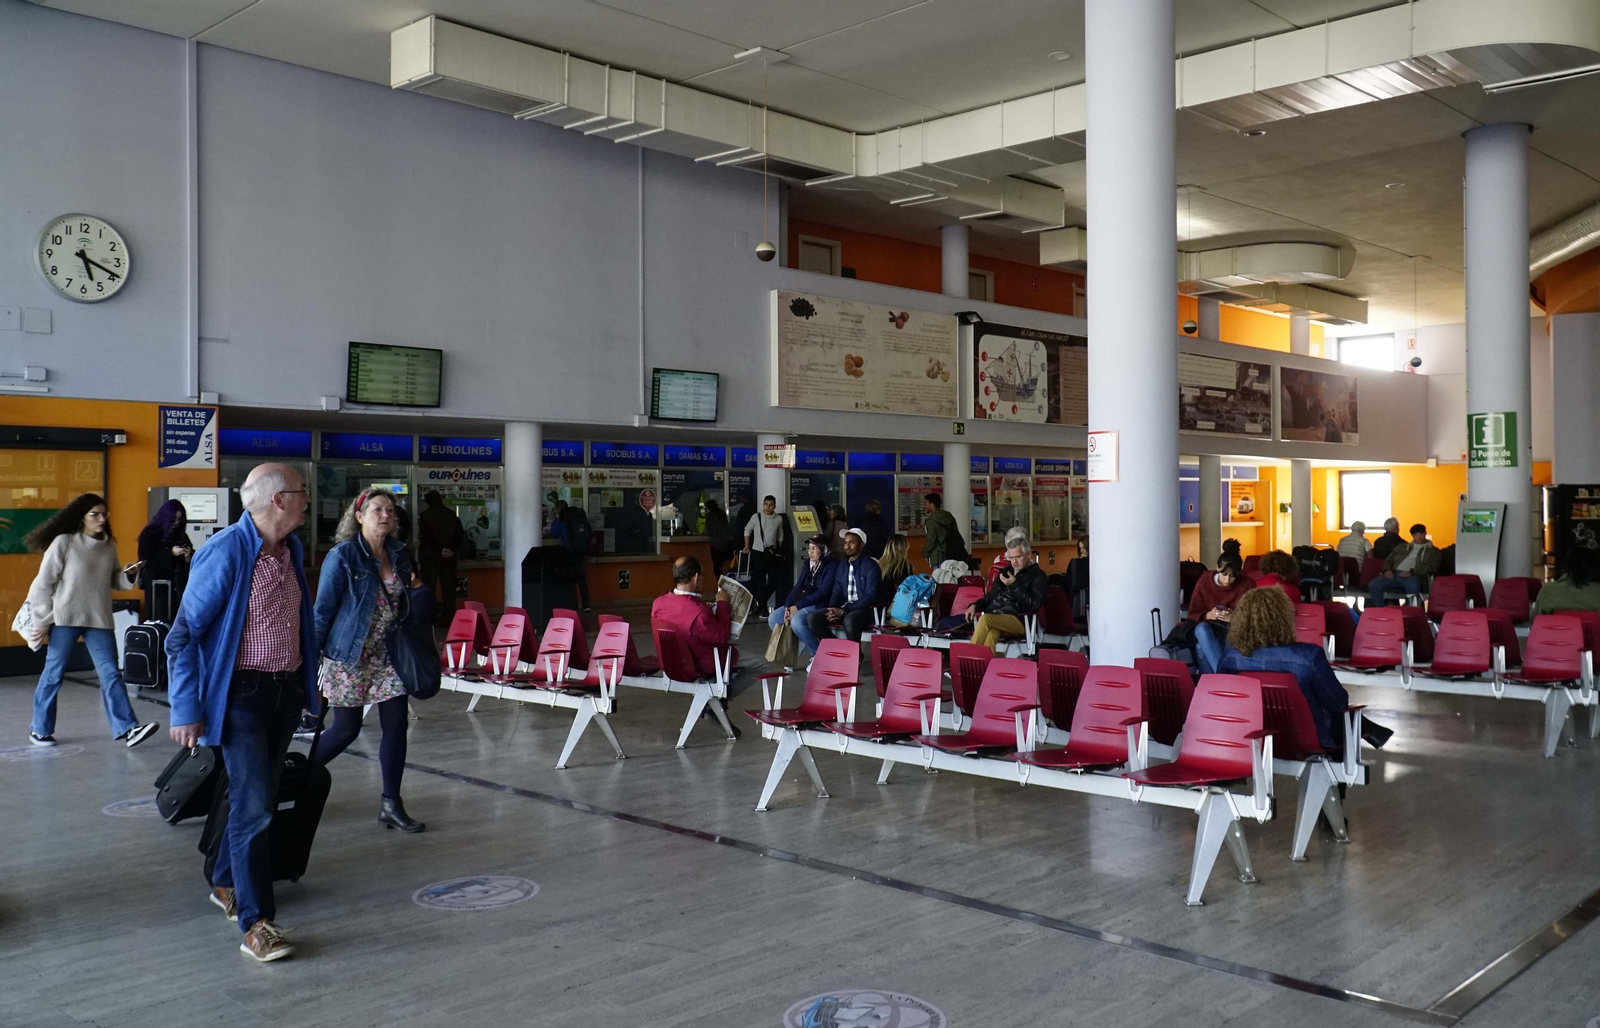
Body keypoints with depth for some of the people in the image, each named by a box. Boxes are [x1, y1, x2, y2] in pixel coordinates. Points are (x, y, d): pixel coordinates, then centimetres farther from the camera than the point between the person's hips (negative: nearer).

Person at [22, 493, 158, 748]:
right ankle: (40, 729, 22)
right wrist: (43, 620, -6)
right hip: (65, 619, -4)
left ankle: (127, 729, -7)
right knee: (53, 674, 7)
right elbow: (43, 583, -5)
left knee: (111, 674, -2)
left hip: (99, 620, 4)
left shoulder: (109, 545, 9)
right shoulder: (64, 542, -7)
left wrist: (128, 575, -7)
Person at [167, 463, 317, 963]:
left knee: (257, 796, 18)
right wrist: (186, 710, -16)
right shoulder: (225, 552, -17)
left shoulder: (292, 549, 7)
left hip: (286, 691, 8)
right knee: (254, 807, -8)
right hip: (242, 694, -7)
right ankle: (255, 924, -1)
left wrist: (307, 685, 18)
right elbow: (184, 634, -15)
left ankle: (226, 883, 37)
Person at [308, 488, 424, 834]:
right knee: (347, 729, 3)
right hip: (349, 657, -5)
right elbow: (323, 609, -9)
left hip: (387, 655, 5)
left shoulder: (398, 555, 6)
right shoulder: (342, 556, -11)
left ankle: (391, 804, 10)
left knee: (396, 725, 0)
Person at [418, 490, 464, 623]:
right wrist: (452, 549, -7)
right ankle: (449, 618, 5)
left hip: (431, 556, -3)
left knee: (428, 587, 3)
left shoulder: (425, 515, -3)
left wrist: (440, 550, -14)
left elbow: (427, 536, -14)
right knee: (448, 587, 6)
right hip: (449, 556, 3)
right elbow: (460, 534, 0)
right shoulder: (452, 514, 8)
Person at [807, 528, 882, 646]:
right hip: (844, 608, 7)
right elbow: (837, 591, 14)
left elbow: (870, 596, -16)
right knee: (814, 618, -14)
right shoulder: (842, 565, 14)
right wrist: (832, 609, -9)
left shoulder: (870, 565, -8)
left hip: (865, 610, -7)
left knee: (850, 620, -40)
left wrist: (844, 611, -21)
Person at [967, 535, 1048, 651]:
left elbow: (1033, 604, -4)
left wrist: (1014, 585, -9)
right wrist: (975, 606, 8)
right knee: (991, 633, -35)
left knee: (985, 619, -34)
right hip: (992, 616, 4)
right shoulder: (1006, 572, 26)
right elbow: (990, 596, 28)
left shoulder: (1038, 576, 9)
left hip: (1017, 619, -4)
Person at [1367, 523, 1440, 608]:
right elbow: (1389, 560, 27)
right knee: (1373, 585, -26)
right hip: (1395, 574, 4)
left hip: (1413, 576, -4)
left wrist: (1412, 572, -14)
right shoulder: (1402, 546, 30)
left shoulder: (1433, 551, 18)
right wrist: (1387, 570, 2)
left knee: (1413, 587, -43)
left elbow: (1431, 567, 1)